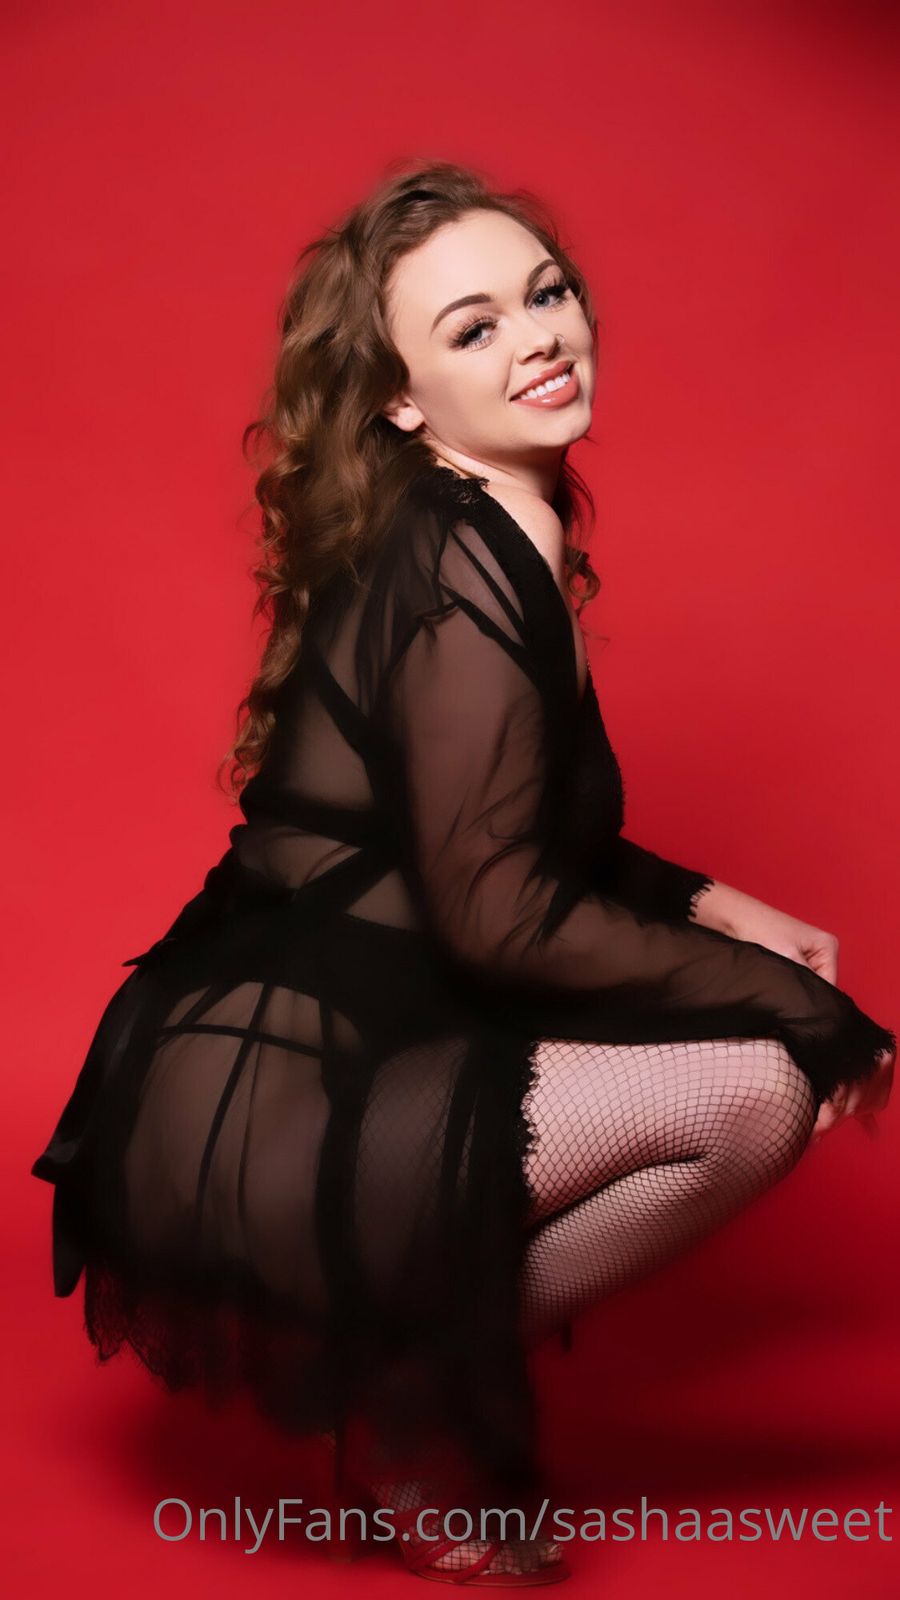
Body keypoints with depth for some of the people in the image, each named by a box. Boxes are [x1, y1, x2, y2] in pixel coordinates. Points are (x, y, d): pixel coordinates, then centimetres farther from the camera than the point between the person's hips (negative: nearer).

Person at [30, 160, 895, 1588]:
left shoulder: (498, 542, 11)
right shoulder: (467, 572, -18)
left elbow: (519, 837, 18)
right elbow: (497, 916, -19)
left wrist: (714, 908, 6)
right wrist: (771, 987, -9)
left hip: (311, 1071, 9)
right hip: (253, 1128, -9)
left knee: (768, 1029, 10)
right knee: (757, 1085, -18)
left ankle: (391, 1335, 11)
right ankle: (419, 1405, 1)